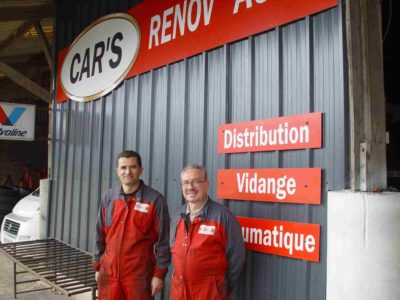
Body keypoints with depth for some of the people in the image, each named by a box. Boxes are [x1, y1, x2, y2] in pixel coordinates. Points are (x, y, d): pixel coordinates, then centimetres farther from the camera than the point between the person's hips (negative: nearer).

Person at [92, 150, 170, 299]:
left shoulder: (155, 200, -10)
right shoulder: (108, 197, 3)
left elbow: (163, 240, -8)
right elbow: (100, 234, 10)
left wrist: (159, 274, -8)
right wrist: (97, 266, 11)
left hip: (139, 274, -3)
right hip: (109, 272, 4)